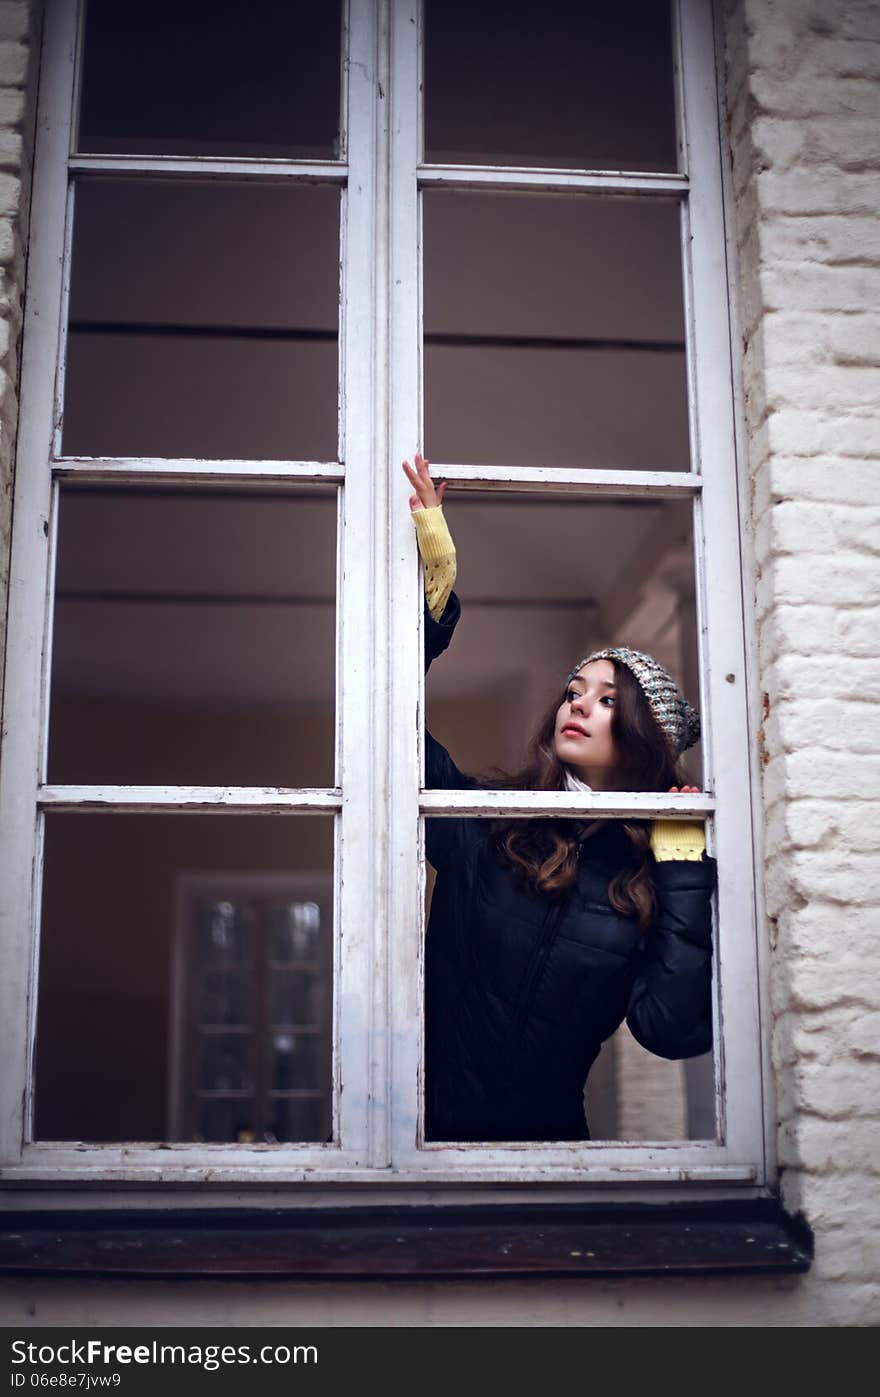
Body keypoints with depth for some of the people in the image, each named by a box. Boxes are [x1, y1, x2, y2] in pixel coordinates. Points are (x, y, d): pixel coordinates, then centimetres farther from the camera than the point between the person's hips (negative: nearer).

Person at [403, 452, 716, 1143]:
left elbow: (673, 1029, -11)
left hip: (548, 1133, -1)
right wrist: (437, 577, -4)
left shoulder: (659, 879, 4)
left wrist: (681, 866, -6)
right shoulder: (486, 829, 4)